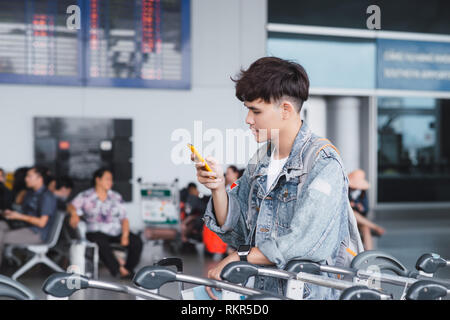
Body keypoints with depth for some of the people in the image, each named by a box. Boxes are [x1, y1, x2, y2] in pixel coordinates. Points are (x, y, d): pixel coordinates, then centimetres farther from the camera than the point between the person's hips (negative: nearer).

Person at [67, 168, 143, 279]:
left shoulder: (116, 197, 13)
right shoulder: (85, 196, 6)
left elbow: (124, 219, 9)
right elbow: (71, 206, -6)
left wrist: (125, 235, -8)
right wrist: (74, 213, -31)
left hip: (117, 232, 3)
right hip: (97, 232, -3)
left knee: (137, 241, -22)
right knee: (102, 244, -38)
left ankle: (128, 269, -6)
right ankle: (120, 269, -26)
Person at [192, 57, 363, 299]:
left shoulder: (323, 162, -9)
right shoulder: (260, 161, 13)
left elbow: (304, 242, -19)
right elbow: (236, 231, 13)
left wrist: (241, 257, -14)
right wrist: (218, 187, -1)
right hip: (261, 289, 6)